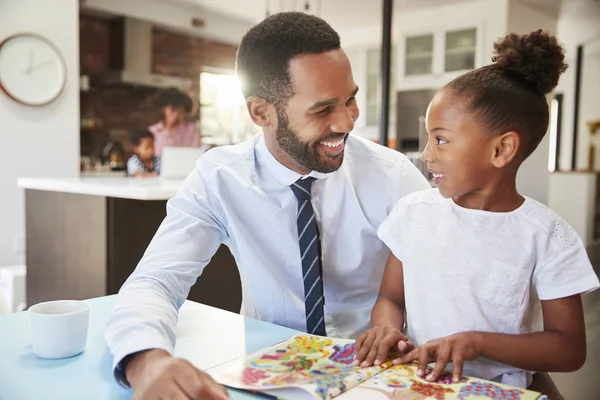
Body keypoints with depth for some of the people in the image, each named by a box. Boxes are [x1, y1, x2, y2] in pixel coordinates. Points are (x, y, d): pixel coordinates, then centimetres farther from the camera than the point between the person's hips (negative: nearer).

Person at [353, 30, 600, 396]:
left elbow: (570, 349, -6)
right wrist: (387, 328, -14)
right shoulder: (413, 211, 0)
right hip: (415, 380, 2)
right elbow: (391, 297, 8)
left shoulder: (546, 235, -8)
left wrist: (478, 341, -19)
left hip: (498, 390, -1)